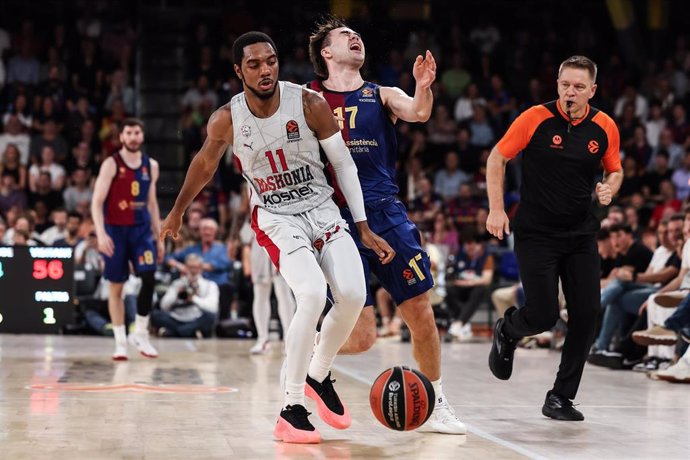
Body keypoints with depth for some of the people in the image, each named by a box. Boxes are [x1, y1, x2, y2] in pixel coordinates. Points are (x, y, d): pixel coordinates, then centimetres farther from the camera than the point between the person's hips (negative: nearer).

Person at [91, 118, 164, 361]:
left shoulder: (151, 165, 8)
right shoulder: (111, 164, -6)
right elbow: (97, 202, -10)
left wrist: (159, 237, 13)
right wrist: (101, 234, -22)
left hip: (141, 229, 3)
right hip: (115, 230, -3)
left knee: (149, 279, -14)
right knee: (116, 287, 3)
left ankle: (140, 334, 1)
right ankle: (120, 341, 11)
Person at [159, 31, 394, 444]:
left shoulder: (309, 104, -13)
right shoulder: (227, 120, -12)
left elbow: (344, 163, -5)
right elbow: (205, 164, 9)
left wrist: (364, 227, -8)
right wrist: (178, 212, 22)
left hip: (323, 209, 2)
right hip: (276, 218, -2)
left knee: (353, 295, -18)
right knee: (313, 295, -26)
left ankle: (319, 376, 12)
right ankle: (291, 411, -13)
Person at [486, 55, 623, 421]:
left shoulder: (605, 127, 0)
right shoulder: (536, 118, -10)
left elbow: (614, 170, 16)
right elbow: (497, 158, -1)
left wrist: (609, 188, -7)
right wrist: (496, 209, -8)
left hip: (581, 235, 4)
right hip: (535, 234, -4)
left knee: (587, 314, -4)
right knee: (543, 316, -10)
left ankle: (560, 397, 9)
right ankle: (506, 331, 28)